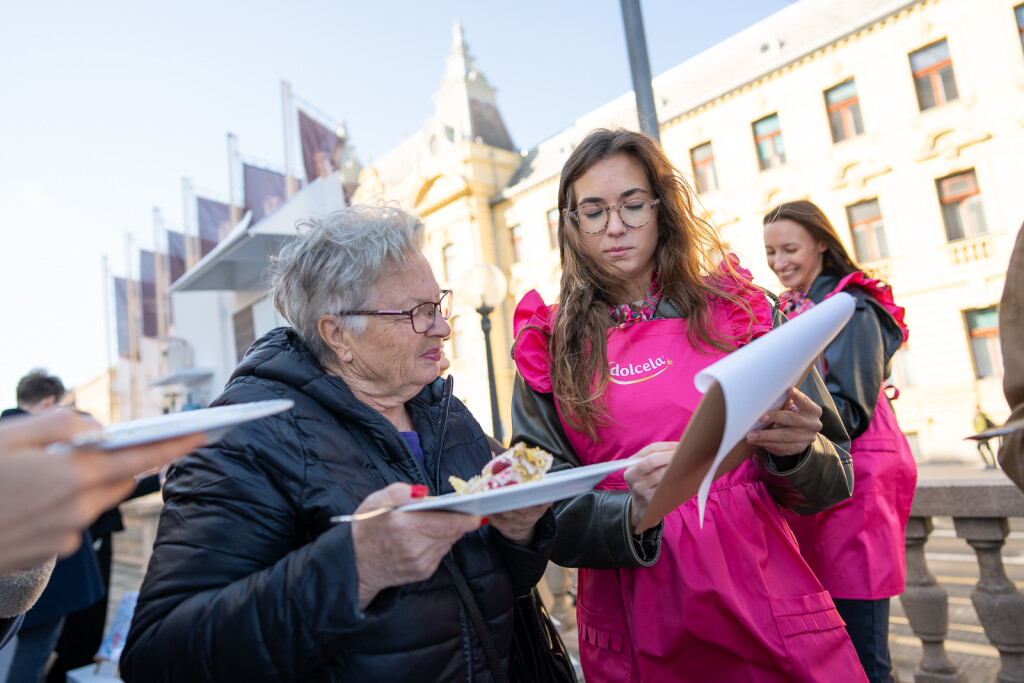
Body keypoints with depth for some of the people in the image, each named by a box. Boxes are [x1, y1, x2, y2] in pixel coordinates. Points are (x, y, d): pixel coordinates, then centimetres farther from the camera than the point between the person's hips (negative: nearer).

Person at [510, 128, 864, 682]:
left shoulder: (737, 312, -1)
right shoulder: (549, 347, -2)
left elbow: (832, 481, 3)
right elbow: (545, 513, -5)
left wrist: (794, 452, -19)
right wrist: (631, 514, -24)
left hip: (763, 601, 1)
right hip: (632, 634, 0)